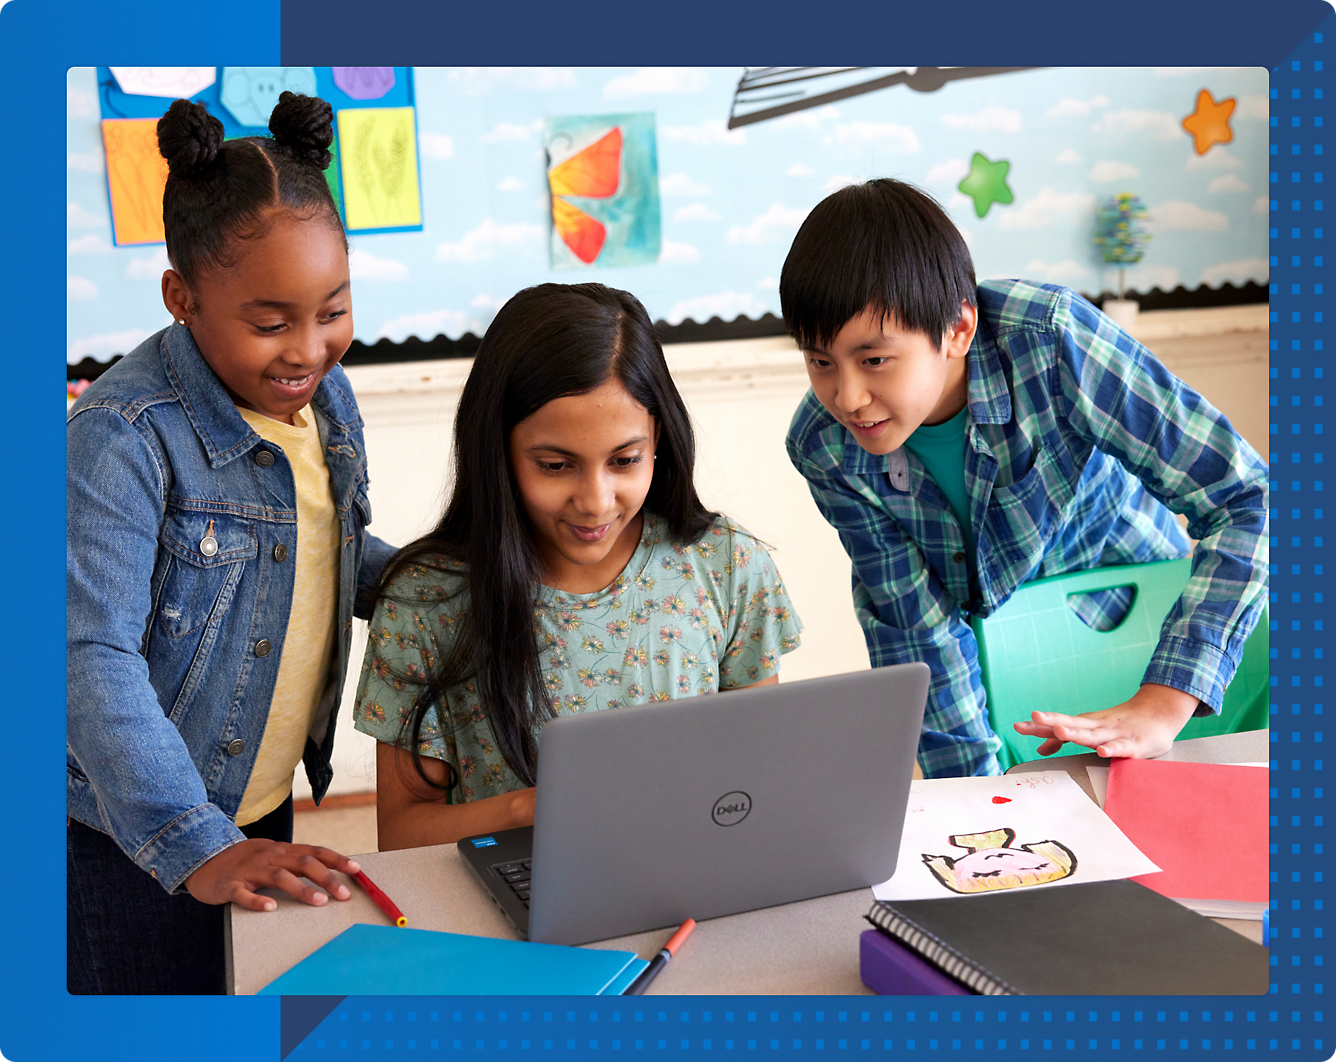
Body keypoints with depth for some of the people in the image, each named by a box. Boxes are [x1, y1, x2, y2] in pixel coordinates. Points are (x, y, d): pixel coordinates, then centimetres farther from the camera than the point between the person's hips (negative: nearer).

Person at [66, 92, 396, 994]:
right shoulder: (124, 436, -25)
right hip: (137, 836, -7)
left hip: (268, 808, 7)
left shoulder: (326, 391, -2)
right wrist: (191, 845, -36)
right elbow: (94, 658, -29)